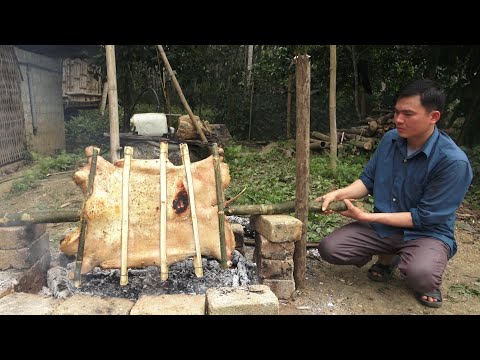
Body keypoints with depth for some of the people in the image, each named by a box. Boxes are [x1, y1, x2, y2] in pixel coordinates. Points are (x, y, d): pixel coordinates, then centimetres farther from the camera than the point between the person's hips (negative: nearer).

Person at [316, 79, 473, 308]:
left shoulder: (453, 161, -23)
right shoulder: (390, 139, -5)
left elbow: (424, 217, -20)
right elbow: (368, 180, 4)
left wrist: (366, 217, -21)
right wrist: (337, 194, -16)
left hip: (427, 232, -5)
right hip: (382, 226, 5)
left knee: (420, 276, -38)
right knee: (329, 248, -13)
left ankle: (427, 275, 3)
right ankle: (387, 257, 13)